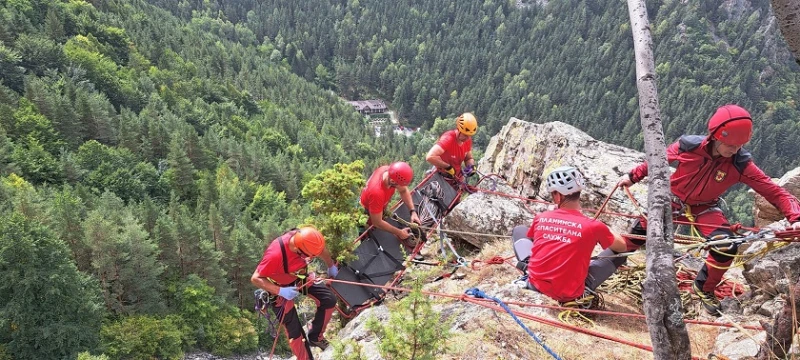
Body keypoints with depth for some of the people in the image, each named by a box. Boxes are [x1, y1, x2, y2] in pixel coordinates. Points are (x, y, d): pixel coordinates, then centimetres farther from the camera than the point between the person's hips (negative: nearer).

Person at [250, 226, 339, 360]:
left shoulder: (306, 239, -25)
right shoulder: (275, 254, -42)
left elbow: (321, 249, 0)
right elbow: (255, 279, -31)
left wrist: (331, 266, 16)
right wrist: (281, 291, -40)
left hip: (299, 277, 5)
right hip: (280, 287, -5)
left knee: (329, 299, -1)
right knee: (294, 331, -2)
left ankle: (315, 336, 19)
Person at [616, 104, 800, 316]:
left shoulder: (740, 164, -22)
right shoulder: (687, 146, -23)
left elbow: (775, 192, -22)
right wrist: (632, 176, 1)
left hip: (705, 209, 0)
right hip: (672, 201, 0)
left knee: (726, 247, -22)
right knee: (639, 233, 0)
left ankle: (704, 289, 5)